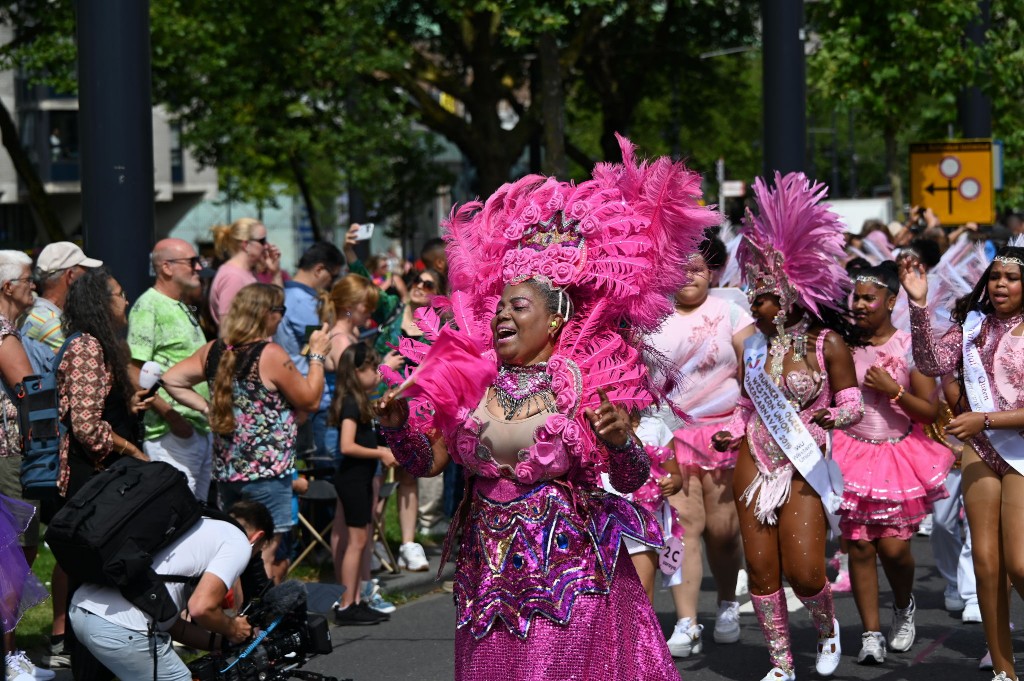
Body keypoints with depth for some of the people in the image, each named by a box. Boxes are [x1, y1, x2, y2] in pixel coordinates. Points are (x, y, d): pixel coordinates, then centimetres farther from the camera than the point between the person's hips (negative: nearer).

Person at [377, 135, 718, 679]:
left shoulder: (587, 378, -5)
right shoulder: (470, 378, 5)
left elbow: (632, 481, -9)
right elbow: (428, 462, 6)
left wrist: (621, 441, -29)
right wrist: (398, 425, -12)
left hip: (569, 569, -4)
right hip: (487, 572, 4)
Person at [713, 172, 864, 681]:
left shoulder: (828, 343, -8)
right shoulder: (753, 344, 5)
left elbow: (852, 404, -2)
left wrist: (834, 415, -19)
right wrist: (732, 433, 1)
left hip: (804, 466, -4)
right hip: (754, 463, 4)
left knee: (803, 571, -9)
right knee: (761, 569, 4)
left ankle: (827, 628, 25)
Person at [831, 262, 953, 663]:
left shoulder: (909, 348, -4)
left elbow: (931, 411, -6)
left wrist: (893, 389, -17)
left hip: (898, 455, -2)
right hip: (853, 455, 2)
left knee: (893, 546, -6)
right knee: (859, 546, -3)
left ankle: (904, 606, 26)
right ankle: (871, 634, 6)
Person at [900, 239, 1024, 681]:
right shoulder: (972, 325, 5)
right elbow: (933, 364, -8)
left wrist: (984, 419, -18)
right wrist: (919, 305, -16)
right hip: (980, 450, 4)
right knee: (985, 561, 4)